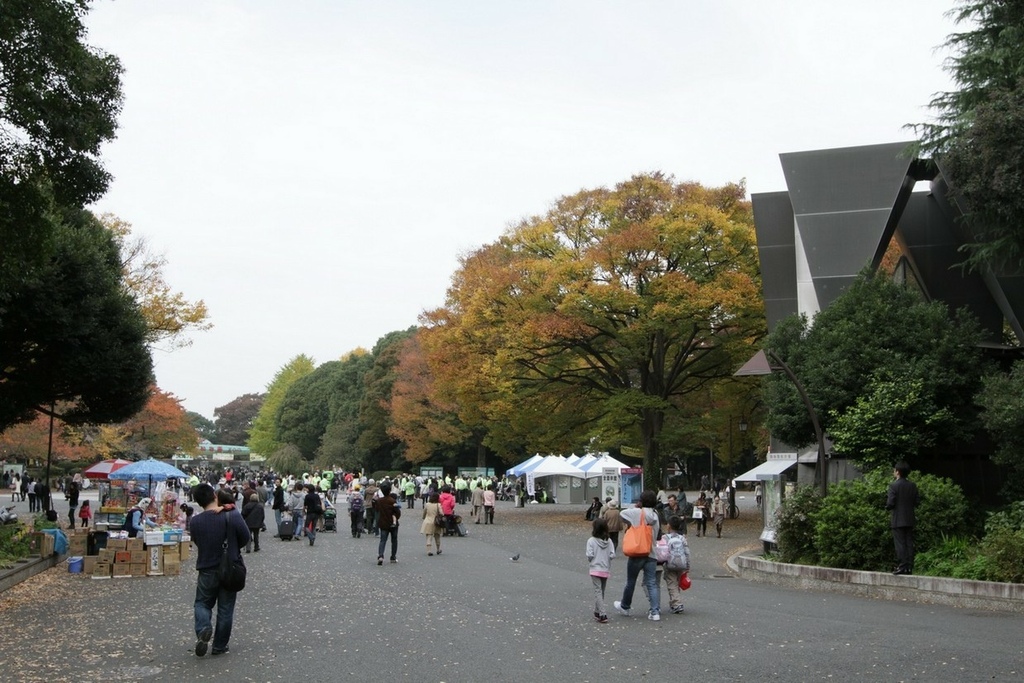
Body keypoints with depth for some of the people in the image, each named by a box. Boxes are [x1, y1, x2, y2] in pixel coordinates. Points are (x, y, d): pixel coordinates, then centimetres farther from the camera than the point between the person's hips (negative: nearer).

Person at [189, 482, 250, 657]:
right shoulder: (232, 516, -16)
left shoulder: (195, 522, -10)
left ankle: (203, 628, -10)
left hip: (207, 570, 1)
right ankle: (219, 646, 19)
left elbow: (197, 542, 2)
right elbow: (245, 537, -7)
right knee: (225, 609, 12)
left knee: (202, 603, 19)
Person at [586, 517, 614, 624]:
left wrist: (590, 559, 6)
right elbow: (612, 555, -6)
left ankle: (603, 615, -15)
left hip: (595, 570, -4)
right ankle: (597, 612, 29)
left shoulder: (591, 541, -12)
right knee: (601, 591, 18)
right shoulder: (609, 541, -1)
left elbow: (590, 555, -15)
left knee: (598, 591, -5)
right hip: (606, 570, 4)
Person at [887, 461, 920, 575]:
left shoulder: (894, 485, -13)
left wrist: (887, 506, 5)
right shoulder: (912, 486, 5)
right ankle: (909, 567, 8)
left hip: (898, 520, -5)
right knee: (909, 543, 8)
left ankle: (902, 567, -5)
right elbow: (917, 502, 6)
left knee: (900, 544, -3)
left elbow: (890, 503, -16)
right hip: (910, 519, 6)